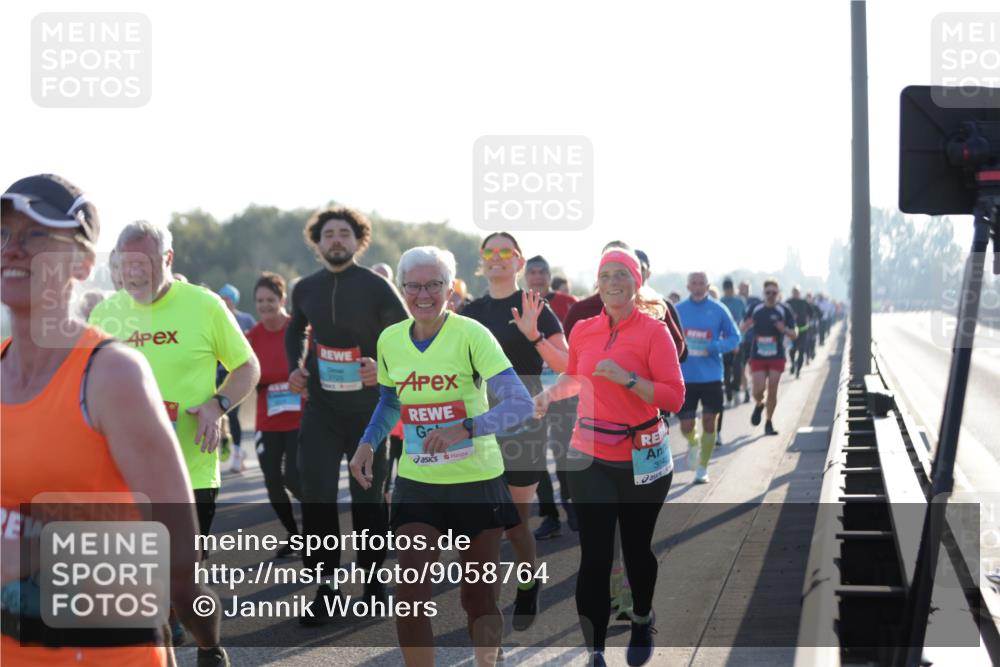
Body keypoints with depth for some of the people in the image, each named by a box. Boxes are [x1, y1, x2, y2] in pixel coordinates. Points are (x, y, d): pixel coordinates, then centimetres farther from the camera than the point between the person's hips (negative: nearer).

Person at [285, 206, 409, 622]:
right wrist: (294, 367, 7)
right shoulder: (306, 289, 4)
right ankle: (325, 591, 0)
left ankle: (373, 579, 24)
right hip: (321, 408, 2)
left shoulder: (375, 287, -8)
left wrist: (384, 368, -21)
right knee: (316, 497, -7)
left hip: (368, 408, -2)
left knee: (369, 498, 7)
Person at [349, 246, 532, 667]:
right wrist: (368, 444, 5)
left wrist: (465, 428, -36)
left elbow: (520, 403, -23)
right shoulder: (390, 340, 1)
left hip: (477, 482, -3)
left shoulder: (470, 335, -14)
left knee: (479, 598, 8)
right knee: (410, 598, -8)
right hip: (417, 485, 3)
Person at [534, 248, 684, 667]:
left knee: (637, 548, 14)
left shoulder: (654, 331, -9)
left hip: (642, 461, -2)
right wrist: (550, 394, 4)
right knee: (594, 556, -4)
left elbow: (675, 398, -14)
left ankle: (642, 625, 41)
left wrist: (627, 379, -24)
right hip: (590, 460, 2)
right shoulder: (582, 330, 3)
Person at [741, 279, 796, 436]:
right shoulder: (755, 309, 3)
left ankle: (769, 423, 12)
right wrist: (747, 325, -13)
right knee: (758, 390, -7)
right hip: (757, 356, 0)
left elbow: (794, 335, 3)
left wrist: (784, 330, -19)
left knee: (772, 391, -2)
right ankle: (759, 405, 28)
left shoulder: (784, 311, 1)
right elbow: (742, 329, 11)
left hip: (776, 357, 0)